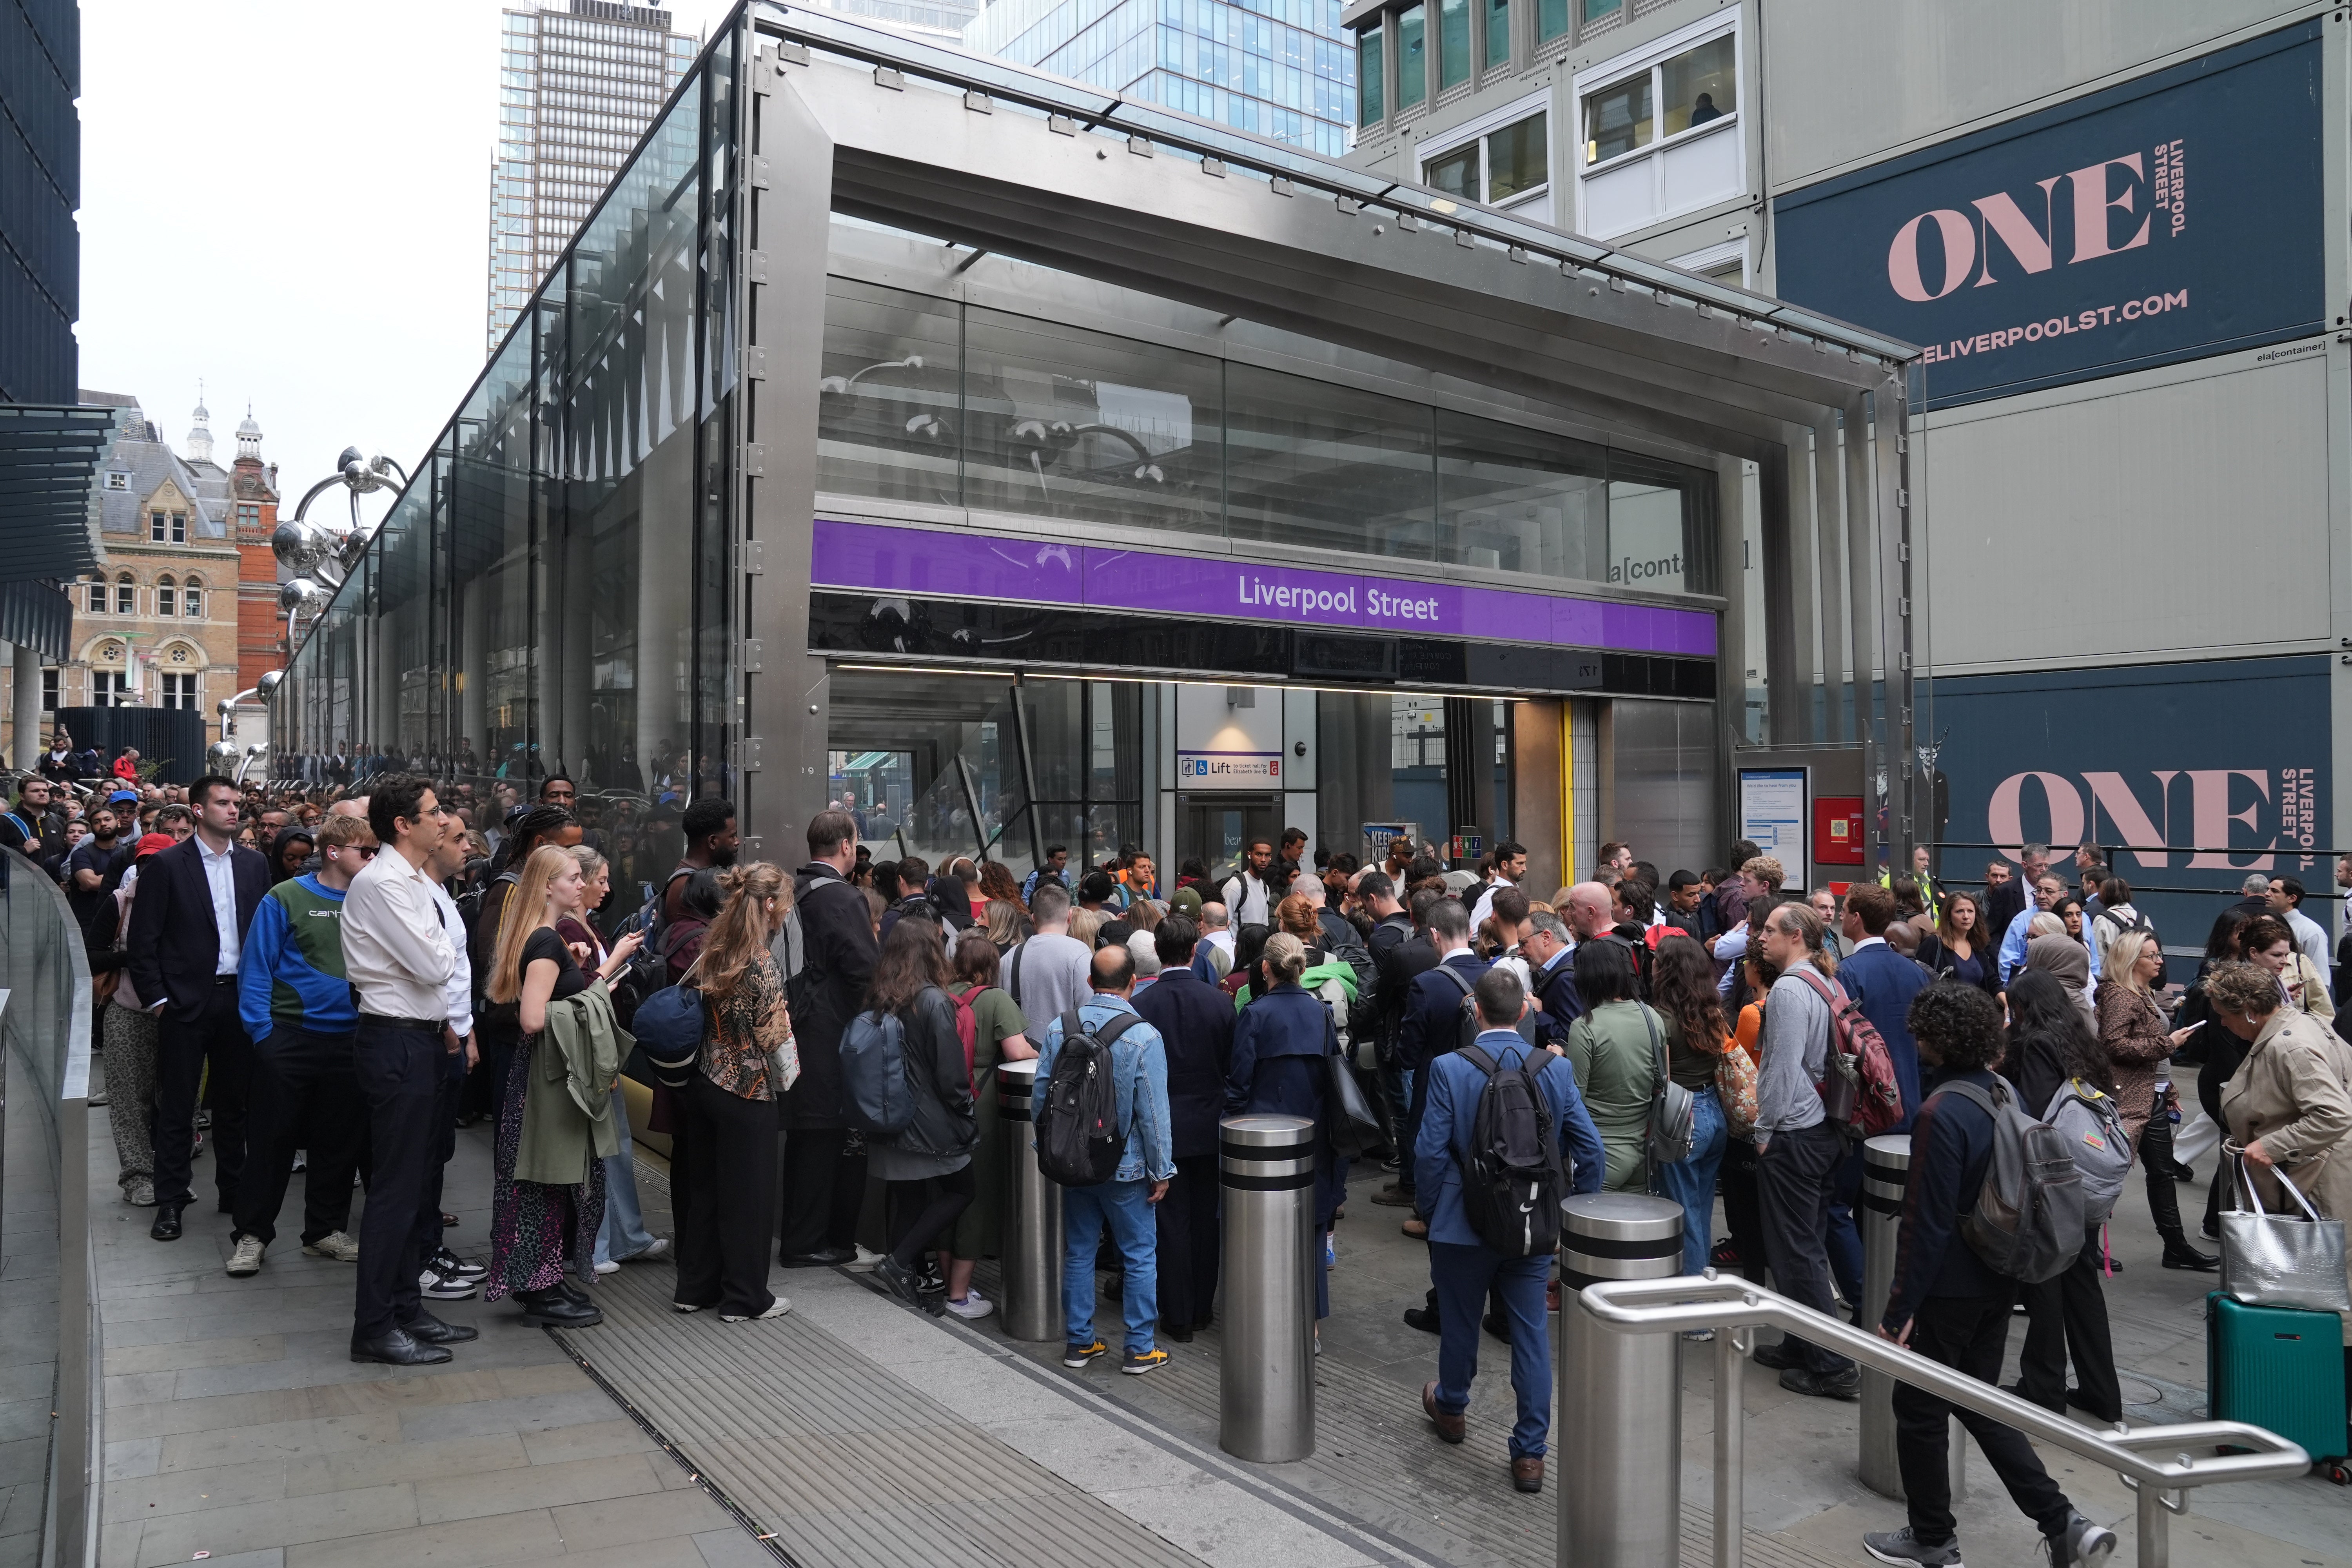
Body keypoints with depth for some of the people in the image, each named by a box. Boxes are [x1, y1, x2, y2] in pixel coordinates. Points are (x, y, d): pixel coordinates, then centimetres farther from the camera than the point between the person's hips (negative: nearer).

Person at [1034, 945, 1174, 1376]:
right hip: (1126, 1166, -4)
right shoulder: (1143, 1037, -17)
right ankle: (1139, 1349, 15)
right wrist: (1161, 1170, -5)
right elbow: (1153, 1112, -14)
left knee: (1078, 1251, 16)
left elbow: (1039, 1097, 1)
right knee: (1140, 1256, 9)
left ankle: (1079, 1342, 24)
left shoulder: (1058, 1028, -5)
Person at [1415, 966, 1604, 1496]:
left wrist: (1433, 1208, 3)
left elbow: (1430, 1152, -14)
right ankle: (1530, 1452, 14)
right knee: (1531, 1332, 10)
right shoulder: (1557, 1071, -6)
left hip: (1463, 1224, -1)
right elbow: (1591, 1152, -4)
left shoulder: (1448, 1069, -15)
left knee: (1460, 1322, 19)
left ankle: (1451, 1408, 43)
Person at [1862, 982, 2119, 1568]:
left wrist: (1901, 1307, -16)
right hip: (1998, 1280, 8)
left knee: (1921, 1410, 9)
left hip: (1949, 1288, -8)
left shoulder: (1942, 1113, -24)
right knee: (1981, 1404, 21)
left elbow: (1928, 1222, -23)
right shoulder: (2005, 1094, 2)